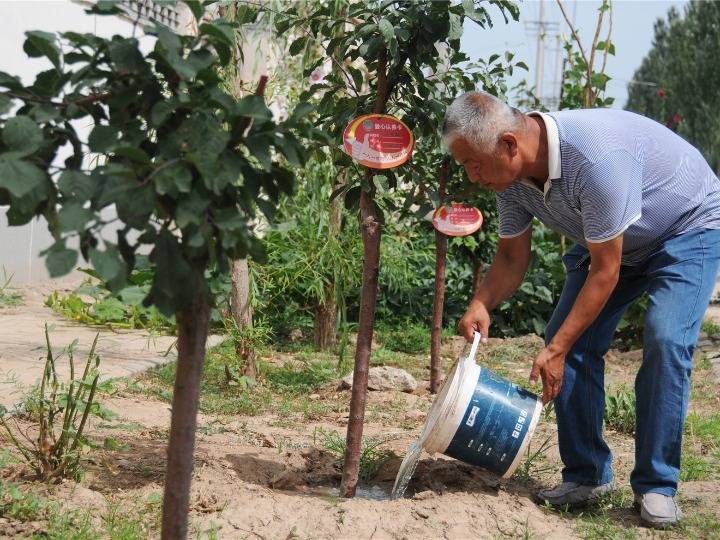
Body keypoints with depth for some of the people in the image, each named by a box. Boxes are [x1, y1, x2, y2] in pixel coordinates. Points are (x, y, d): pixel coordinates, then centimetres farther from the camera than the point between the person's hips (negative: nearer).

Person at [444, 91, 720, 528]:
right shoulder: (512, 173, -16)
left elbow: (605, 270, -32)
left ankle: (657, 486, -10)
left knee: (666, 341, -23)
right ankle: (588, 475, 5)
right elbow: (512, 257, -4)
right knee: (573, 340, -5)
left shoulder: (595, 157, -40)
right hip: (612, 240, 7)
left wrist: (557, 350, -30)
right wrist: (481, 305, -24)